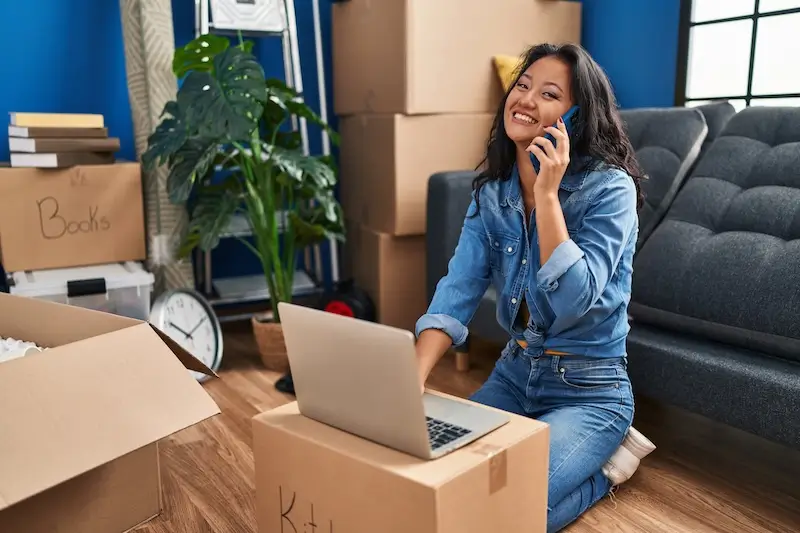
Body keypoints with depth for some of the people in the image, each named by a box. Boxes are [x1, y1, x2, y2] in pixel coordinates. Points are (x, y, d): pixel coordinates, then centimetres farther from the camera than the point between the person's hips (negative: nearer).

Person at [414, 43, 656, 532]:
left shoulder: (609, 188, -18)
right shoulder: (492, 191, -2)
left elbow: (574, 300, -28)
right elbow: (458, 290, -12)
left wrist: (546, 192, -29)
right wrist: (414, 378, -26)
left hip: (589, 391, -6)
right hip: (514, 374, 6)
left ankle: (605, 464, 9)